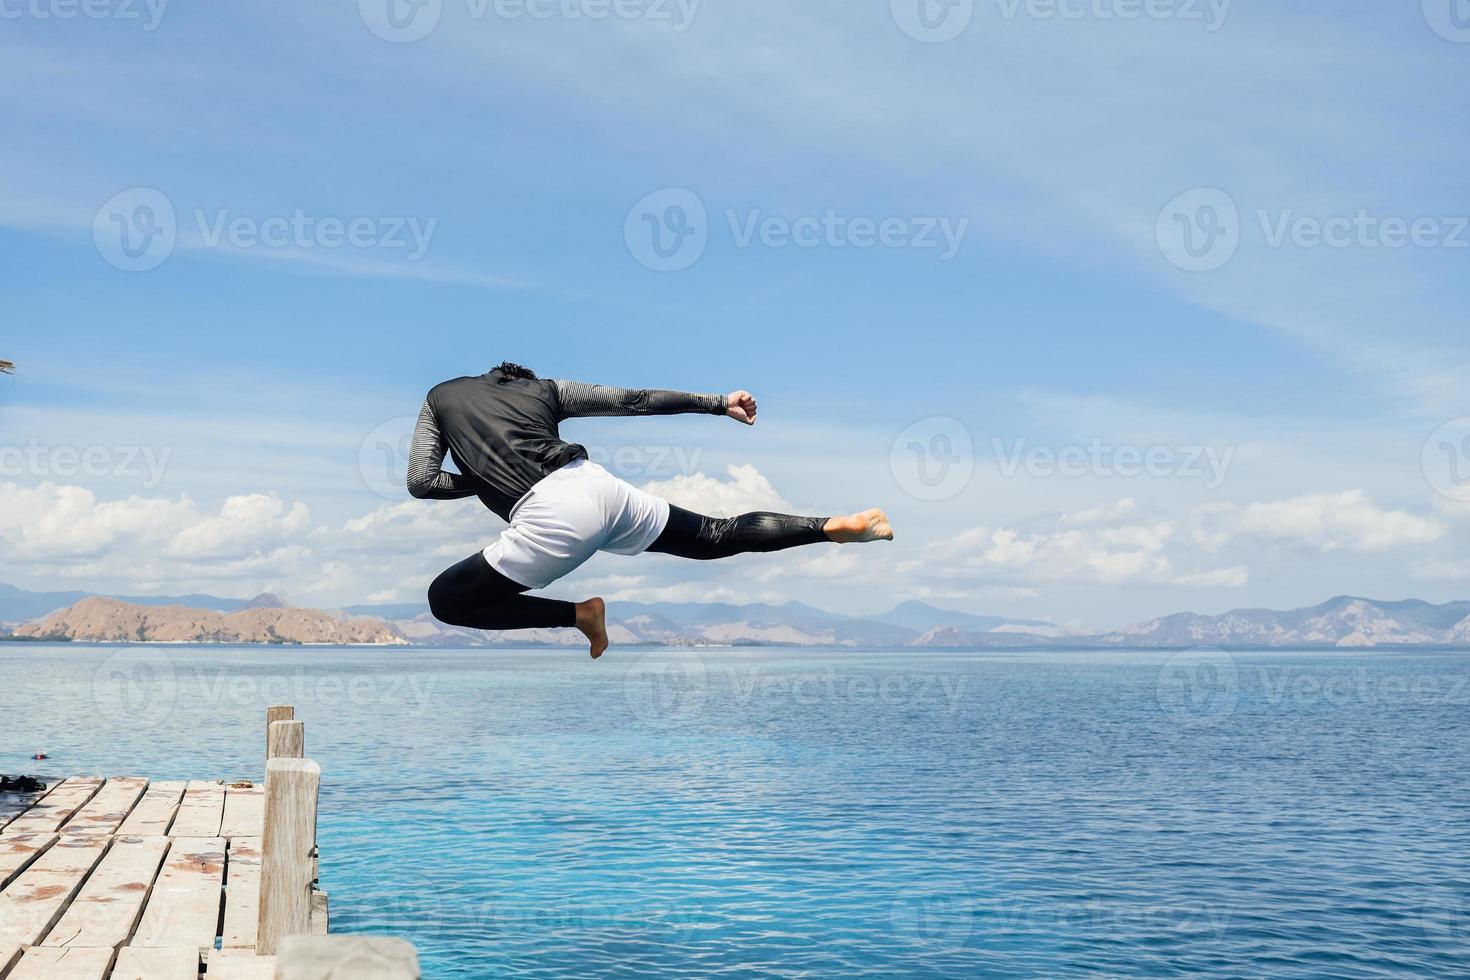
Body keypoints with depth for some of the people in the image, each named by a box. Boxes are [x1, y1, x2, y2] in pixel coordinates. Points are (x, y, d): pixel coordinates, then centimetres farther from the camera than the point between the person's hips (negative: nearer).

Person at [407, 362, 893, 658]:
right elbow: (634, 401, 21)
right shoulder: (543, 388, 27)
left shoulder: (439, 396, 24)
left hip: (549, 515, -4)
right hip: (599, 485, 5)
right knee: (718, 537, 19)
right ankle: (836, 526, 6)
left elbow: (421, 482, 13)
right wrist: (719, 403, 24)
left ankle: (578, 614, -3)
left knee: (445, 599, 7)